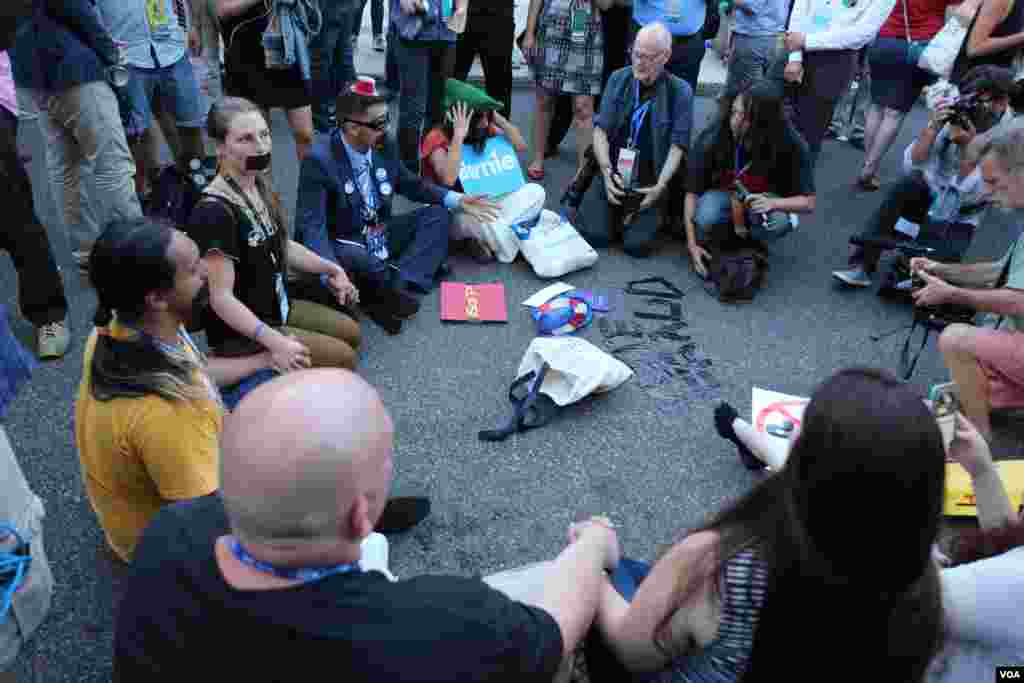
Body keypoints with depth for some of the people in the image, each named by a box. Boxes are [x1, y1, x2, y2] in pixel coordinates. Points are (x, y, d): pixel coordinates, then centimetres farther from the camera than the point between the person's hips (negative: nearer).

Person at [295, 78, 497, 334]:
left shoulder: (383, 145, -3)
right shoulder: (319, 160, -22)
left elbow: (410, 183, 14)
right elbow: (311, 226, -27)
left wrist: (457, 200, 0)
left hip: (380, 234, 8)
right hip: (344, 245, -7)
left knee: (437, 215, -7)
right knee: (356, 258, -40)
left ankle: (391, 288, -24)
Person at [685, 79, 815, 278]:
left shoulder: (790, 144, -24)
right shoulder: (712, 137, -25)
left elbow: (808, 202, -15)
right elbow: (692, 193, -17)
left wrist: (772, 203, -35)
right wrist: (692, 244, -21)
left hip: (764, 197, 0)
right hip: (721, 193, 0)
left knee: (779, 222, -34)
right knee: (706, 219, -35)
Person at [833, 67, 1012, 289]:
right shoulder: (953, 116, -12)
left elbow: (971, 193, -24)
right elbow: (911, 166, -19)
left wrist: (968, 145, -31)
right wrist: (932, 127, -31)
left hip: (958, 222, -2)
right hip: (928, 198, 2)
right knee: (906, 186, -28)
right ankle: (862, 265, -27)